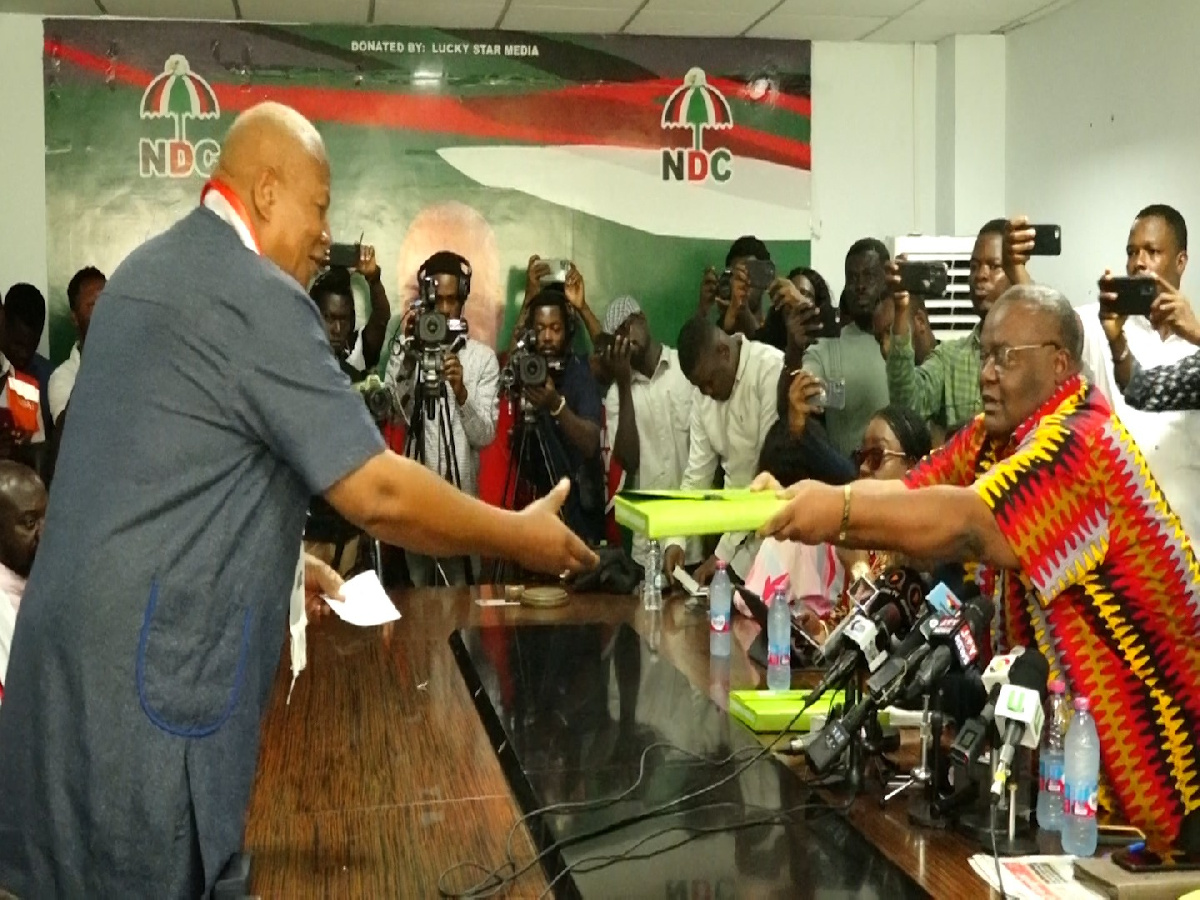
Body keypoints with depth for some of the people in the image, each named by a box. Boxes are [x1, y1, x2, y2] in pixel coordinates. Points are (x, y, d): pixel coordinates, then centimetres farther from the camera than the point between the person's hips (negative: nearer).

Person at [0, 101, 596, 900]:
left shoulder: (150, 269, 13)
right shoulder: (254, 296, -16)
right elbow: (379, 495, -19)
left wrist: (277, 562, 21)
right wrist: (522, 537, -6)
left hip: (89, 645, 10)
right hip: (147, 667, -9)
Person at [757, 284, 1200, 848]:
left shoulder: (1079, 443, -23)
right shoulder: (995, 436, 6)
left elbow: (966, 522, -36)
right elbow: (907, 496, -4)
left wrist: (842, 509, -41)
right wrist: (801, 503, -20)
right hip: (1054, 703, 8)